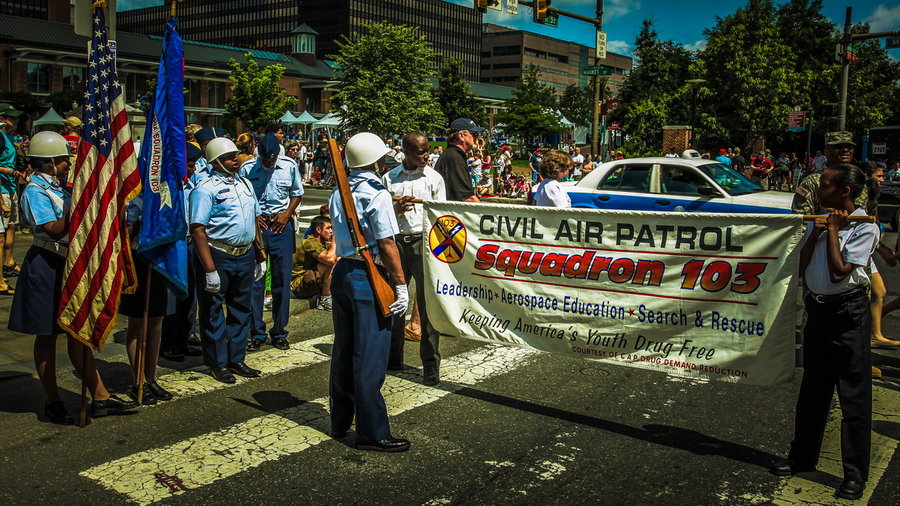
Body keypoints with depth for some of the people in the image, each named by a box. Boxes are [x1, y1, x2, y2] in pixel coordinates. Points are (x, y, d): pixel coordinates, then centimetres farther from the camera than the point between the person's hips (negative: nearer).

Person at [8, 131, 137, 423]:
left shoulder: (57, 188, 13)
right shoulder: (35, 191, -13)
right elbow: (55, 231, -23)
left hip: (69, 265, 8)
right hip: (47, 267, -8)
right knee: (47, 335, 3)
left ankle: (100, 398, 13)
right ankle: (53, 404, 14)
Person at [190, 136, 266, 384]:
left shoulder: (245, 184, 13)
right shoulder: (206, 188, -11)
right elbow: (198, 230, -17)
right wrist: (210, 269, -22)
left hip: (245, 255, 7)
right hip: (217, 256, -7)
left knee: (241, 308, 14)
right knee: (213, 311, 4)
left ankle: (236, 359, 26)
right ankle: (217, 363, 17)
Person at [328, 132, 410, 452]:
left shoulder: (338, 193, 10)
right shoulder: (377, 194, -14)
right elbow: (387, 245, -16)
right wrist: (400, 284, -12)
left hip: (342, 272, 8)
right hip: (369, 278, -8)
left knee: (343, 351, 16)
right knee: (370, 357, -2)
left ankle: (340, 422, 28)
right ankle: (372, 433, 5)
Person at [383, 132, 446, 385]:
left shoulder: (434, 178, 7)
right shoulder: (389, 179, 10)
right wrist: (396, 210, -8)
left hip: (424, 242, -2)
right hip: (396, 243, 2)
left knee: (427, 303, -4)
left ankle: (431, 365, 2)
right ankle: (393, 357, 24)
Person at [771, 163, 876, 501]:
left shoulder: (865, 228, -10)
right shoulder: (819, 220, 10)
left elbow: (838, 273, -19)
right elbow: (800, 268, 6)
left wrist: (832, 230, -13)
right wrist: (815, 234, -5)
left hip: (848, 312, -7)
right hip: (817, 308, 7)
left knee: (854, 394, -2)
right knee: (813, 388, 16)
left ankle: (855, 473, 8)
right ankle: (802, 457, 28)